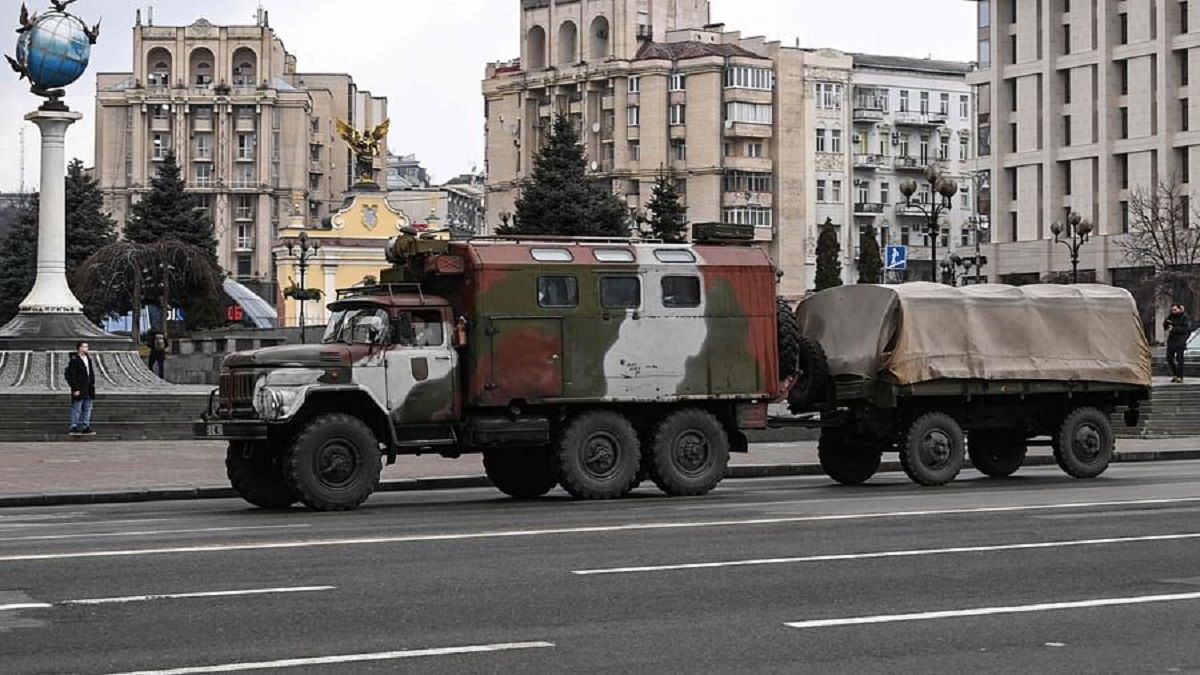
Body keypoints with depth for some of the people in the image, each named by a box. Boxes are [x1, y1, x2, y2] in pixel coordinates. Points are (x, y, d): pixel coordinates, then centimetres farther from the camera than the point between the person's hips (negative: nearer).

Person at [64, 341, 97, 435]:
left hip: (87, 389, 8)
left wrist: (92, 385, 15)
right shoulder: (74, 360, -14)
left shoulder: (88, 358, 12)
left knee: (87, 408, 11)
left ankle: (86, 427, 17)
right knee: (76, 409, -2)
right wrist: (75, 389, -18)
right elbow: (70, 376, -15)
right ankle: (74, 427, 5)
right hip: (78, 390, -8)